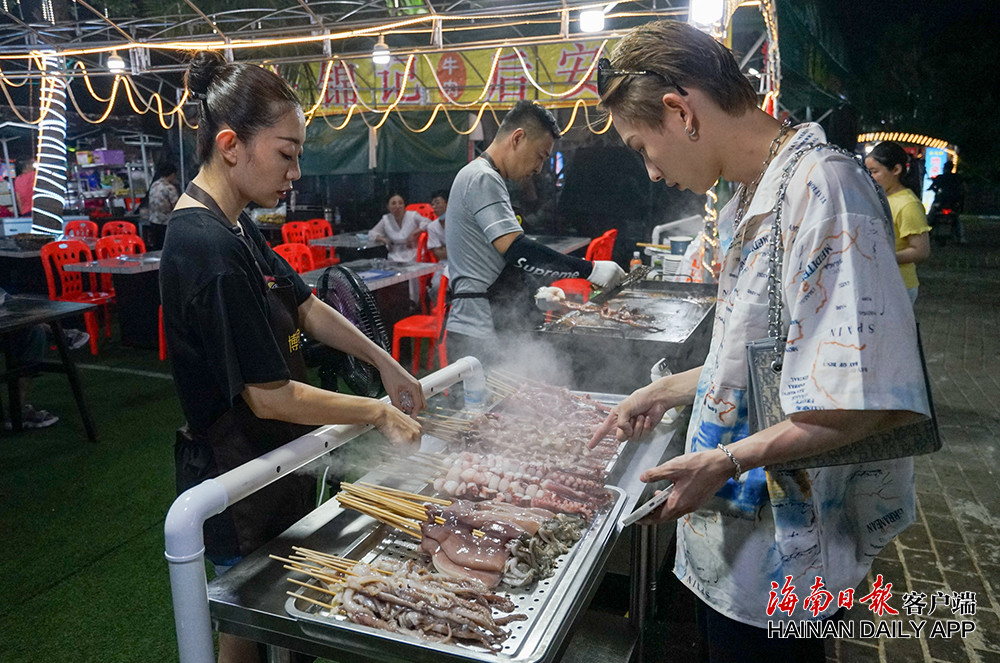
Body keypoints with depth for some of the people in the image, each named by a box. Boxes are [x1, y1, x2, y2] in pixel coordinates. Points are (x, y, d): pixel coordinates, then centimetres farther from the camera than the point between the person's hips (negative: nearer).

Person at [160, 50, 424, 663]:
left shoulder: (234, 226, 3)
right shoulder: (211, 250, -28)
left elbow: (306, 309, 10)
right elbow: (270, 397, -26)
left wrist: (387, 364, 7)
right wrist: (379, 412, -15)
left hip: (273, 462, 9)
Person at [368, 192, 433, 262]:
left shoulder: (412, 216, 1)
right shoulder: (385, 219, 9)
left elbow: (428, 222, -8)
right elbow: (372, 233, 16)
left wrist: (414, 233, -17)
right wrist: (381, 238, -6)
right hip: (394, 259, 3)